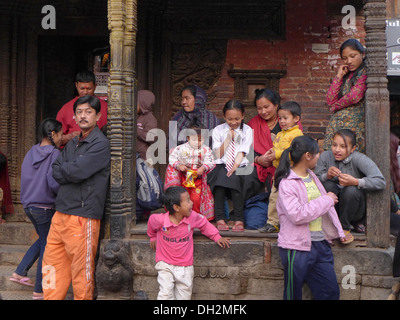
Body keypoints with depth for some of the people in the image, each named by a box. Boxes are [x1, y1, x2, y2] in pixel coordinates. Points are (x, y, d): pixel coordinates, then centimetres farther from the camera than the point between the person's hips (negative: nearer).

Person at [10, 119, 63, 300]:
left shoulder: (31, 152, 7)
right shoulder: (54, 154, -15)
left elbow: (26, 178, 12)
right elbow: (54, 183, -23)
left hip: (28, 205, 8)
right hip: (45, 207, -8)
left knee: (43, 240, 25)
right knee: (47, 246, 4)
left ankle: (20, 273, 25)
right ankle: (39, 291, 11)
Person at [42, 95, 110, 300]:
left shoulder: (100, 144, -8)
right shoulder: (72, 144, 18)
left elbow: (77, 171, -18)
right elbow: (56, 172, 9)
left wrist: (63, 169, 2)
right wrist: (71, 172, -9)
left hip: (82, 216, -8)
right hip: (61, 213, 8)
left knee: (81, 272, 1)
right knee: (52, 263, 12)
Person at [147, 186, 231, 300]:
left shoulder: (192, 217, -12)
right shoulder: (160, 220, -19)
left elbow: (204, 224, 9)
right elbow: (151, 223, 5)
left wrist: (217, 237, 7)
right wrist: (153, 238, 21)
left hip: (185, 266, 3)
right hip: (165, 264, -3)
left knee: (184, 295, 10)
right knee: (166, 293, -13)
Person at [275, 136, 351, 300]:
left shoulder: (312, 176, 14)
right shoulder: (287, 183, -14)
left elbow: (327, 205, 24)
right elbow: (297, 215, -25)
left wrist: (339, 231, 23)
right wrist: (326, 200, -16)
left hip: (320, 243, 8)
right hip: (297, 248, -8)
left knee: (331, 291, 11)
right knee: (293, 295, 4)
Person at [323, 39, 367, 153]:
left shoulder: (365, 73, -1)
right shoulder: (345, 75, 20)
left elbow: (354, 96, -12)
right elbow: (330, 101, 11)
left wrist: (336, 106, 6)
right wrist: (339, 76, 7)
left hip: (355, 123, -6)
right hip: (336, 123, 6)